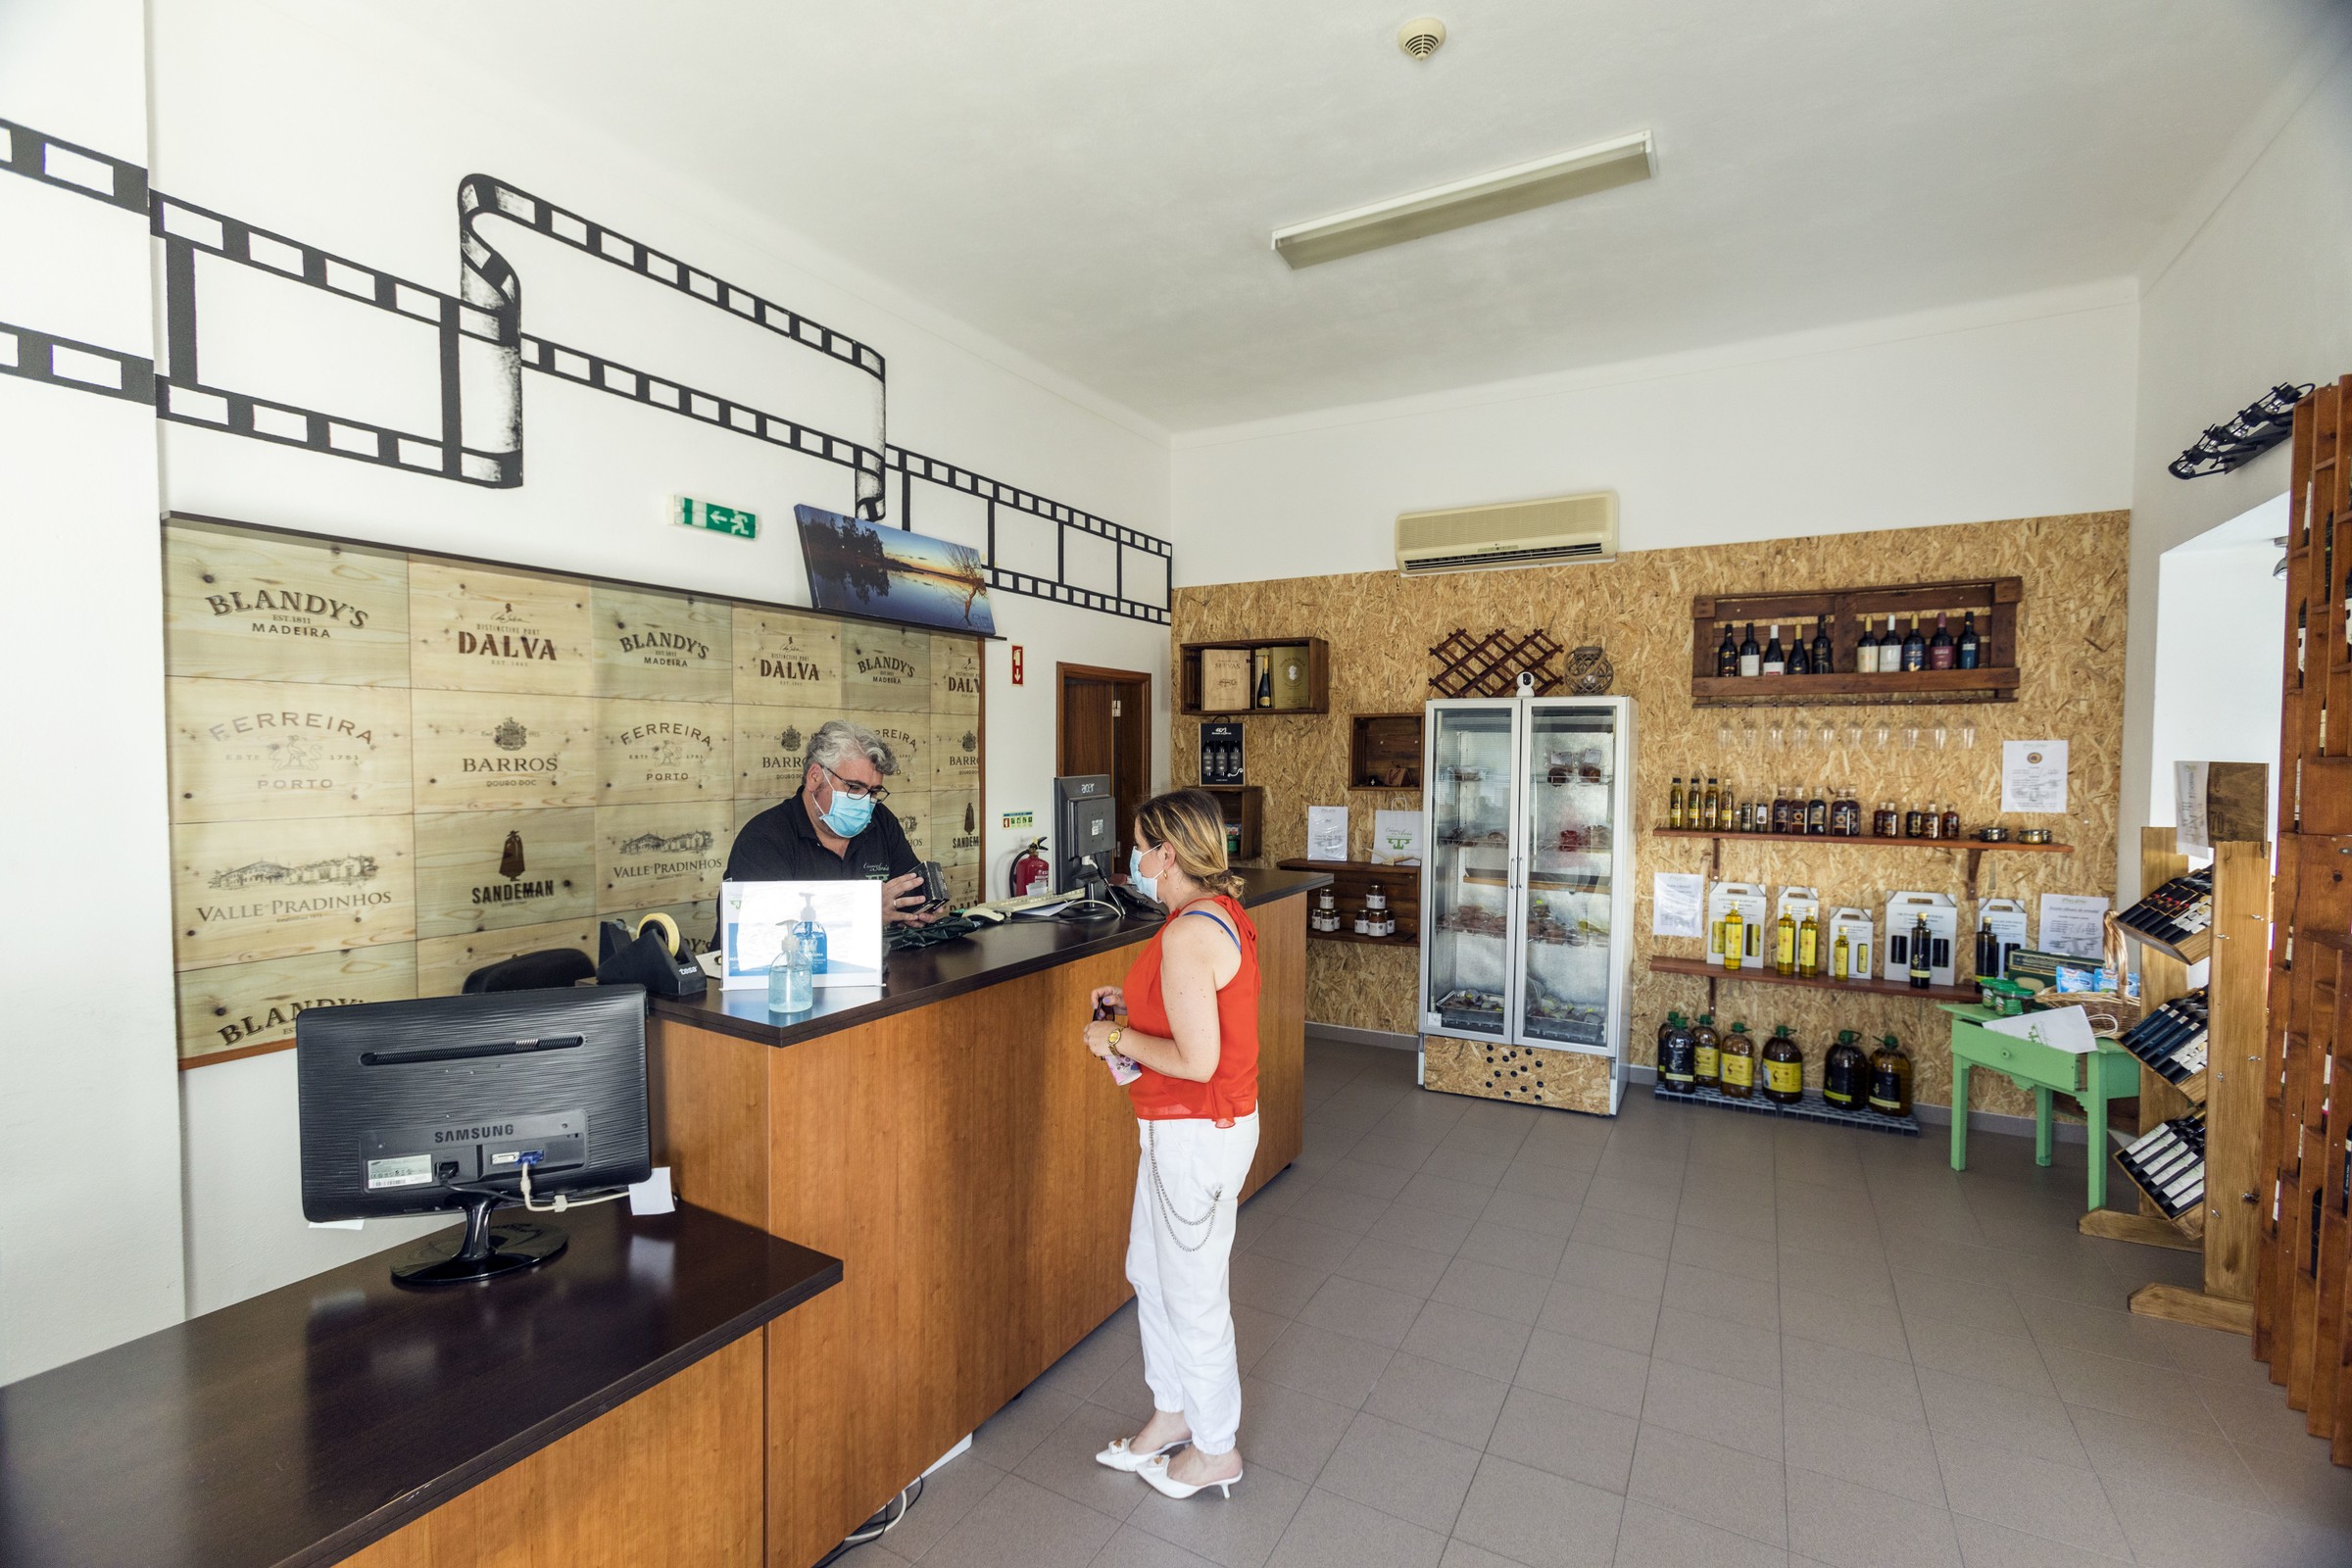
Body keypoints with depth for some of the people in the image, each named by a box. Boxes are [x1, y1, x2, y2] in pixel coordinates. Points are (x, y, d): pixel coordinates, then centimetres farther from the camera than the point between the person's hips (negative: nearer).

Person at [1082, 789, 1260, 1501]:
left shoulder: (1189, 935, -26)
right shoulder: (1220, 915, 5)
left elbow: (1196, 1060, -28)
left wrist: (1118, 1038, -15)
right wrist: (1136, 1002, 5)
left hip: (1197, 1134, -10)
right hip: (1181, 1128, 10)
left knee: (1192, 1291, 11)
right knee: (1149, 1272, 24)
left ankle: (1216, 1449, 34)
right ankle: (1173, 1414, 44)